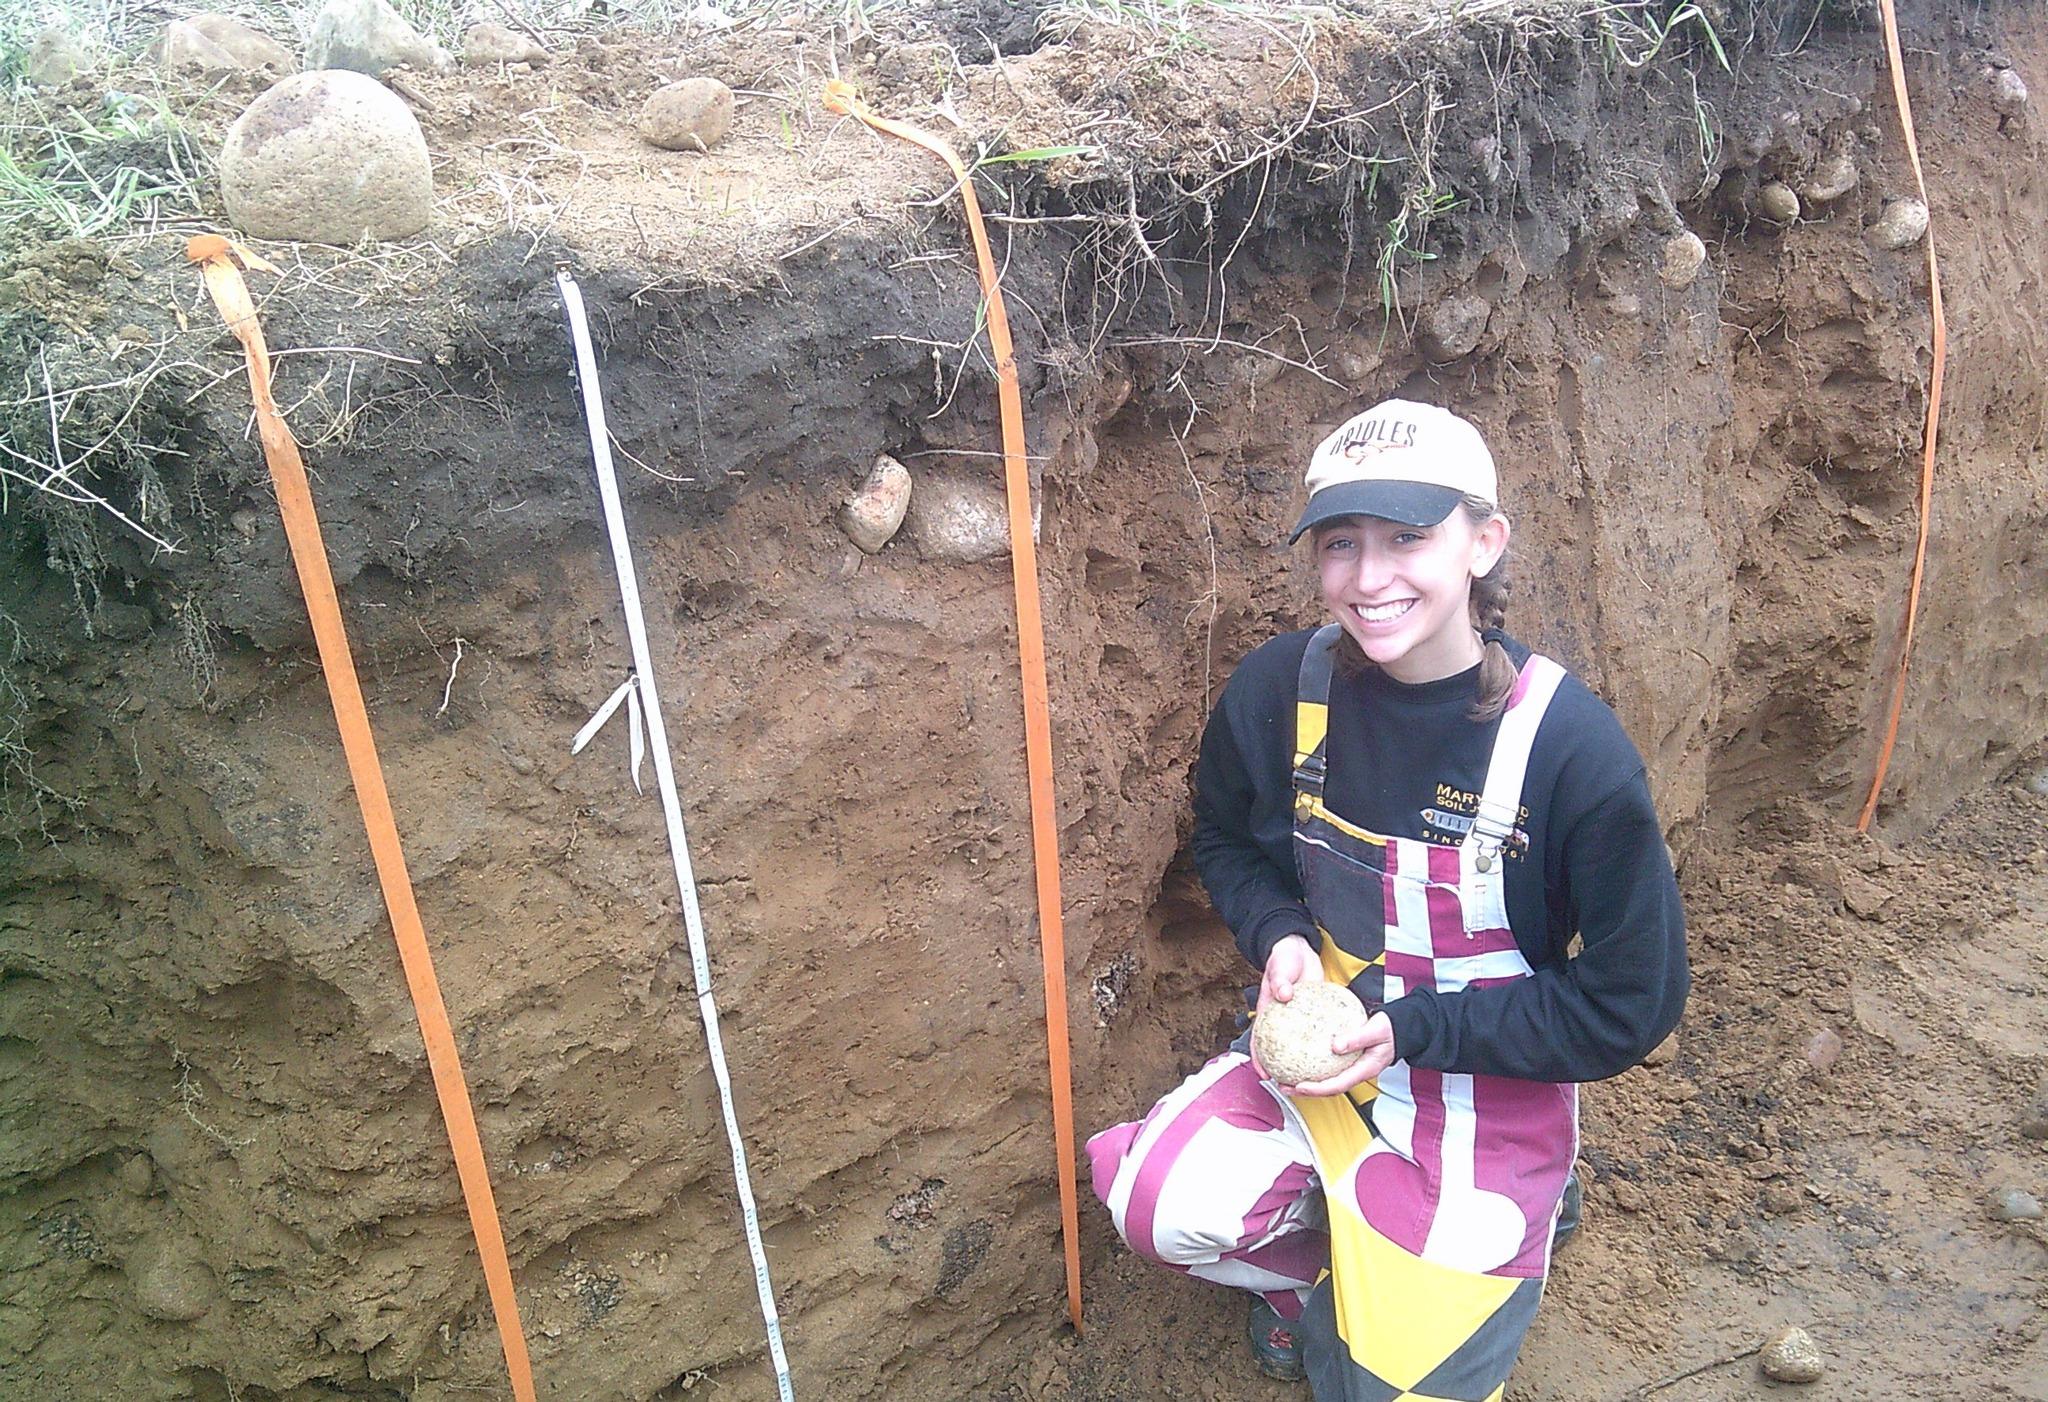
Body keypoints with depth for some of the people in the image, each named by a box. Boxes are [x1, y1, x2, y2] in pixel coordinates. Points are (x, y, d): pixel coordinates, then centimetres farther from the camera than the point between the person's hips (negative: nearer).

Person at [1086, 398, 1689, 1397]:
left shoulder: (1570, 744, -21)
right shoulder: (1280, 689, -13)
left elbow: (1633, 1004, -12)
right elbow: (1225, 839, 8)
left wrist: (1413, 1029, -19)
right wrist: (1280, 935, -13)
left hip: (1490, 1085, -2)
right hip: (1318, 1045, 2)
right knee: (1165, 1204, -25)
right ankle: (1309, 1265, 11)